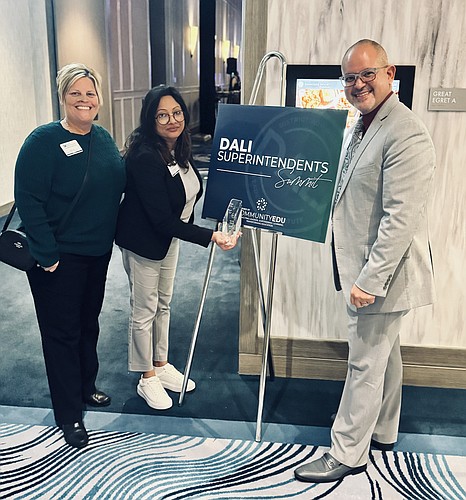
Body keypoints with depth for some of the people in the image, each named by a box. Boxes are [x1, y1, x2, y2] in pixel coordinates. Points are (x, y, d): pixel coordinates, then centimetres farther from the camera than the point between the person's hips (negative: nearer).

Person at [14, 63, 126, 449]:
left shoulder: (103, 138, 5)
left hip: (98, 252, 7)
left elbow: (118, 186, 19)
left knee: (89, 323, 20)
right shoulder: (44, 141, -15)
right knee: (62, 331, 5)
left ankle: (86, 387, 42)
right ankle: (69, 415, 20)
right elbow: (28, 200, -19)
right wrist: (46, 254, -20)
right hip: (60, 257, -6)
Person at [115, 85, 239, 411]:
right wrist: (209, 236, -33)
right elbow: (162, 219, -32)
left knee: (163, 304, 20)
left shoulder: (180, 149, -5)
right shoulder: (145, 158, -30)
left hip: (170, 238, 8)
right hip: (144, 242, -8)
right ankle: (147, 379, 24)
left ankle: (161, 365, 37)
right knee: (144, 310, 6)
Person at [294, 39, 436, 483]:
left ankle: (347, 454, 17)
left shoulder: (406, 135, -21)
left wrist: (370, 280, -24)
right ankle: (383, 432, 39)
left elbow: (401, 219, -26)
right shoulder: (364, 124, 12)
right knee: (384, 354, 21)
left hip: (381, 273, -10)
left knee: (365, 363, 2)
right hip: (366, 268, 10)